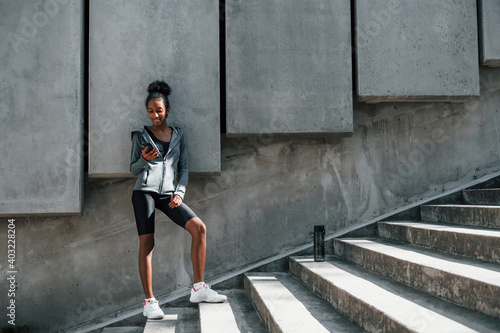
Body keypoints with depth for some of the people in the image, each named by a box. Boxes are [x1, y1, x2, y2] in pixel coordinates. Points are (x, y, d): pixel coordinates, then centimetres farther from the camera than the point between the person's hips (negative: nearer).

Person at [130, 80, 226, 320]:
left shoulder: (178, 134, 17)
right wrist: (144, 159, -10)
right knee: (146, 244, -8)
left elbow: (184, 167, 15)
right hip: (145, 190, -2)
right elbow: (133, 169, 12)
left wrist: (179, 193, -1)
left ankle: (198, 289, -9)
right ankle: (149, 302, -2)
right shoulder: (141, 135, 11)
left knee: (199, 227, -15)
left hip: (168, 193, 2)